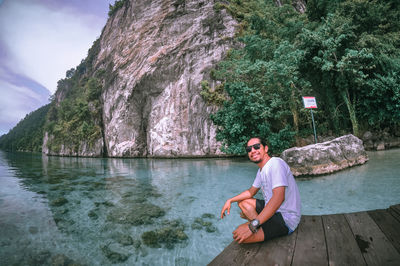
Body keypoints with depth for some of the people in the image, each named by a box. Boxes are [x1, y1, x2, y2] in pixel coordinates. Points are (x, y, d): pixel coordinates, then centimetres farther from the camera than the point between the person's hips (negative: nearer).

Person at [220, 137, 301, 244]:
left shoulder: (276, 163, -21)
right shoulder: (261, 170, 10)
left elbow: (278, 198, -33)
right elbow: (251, 192, 23)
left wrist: (252, 226, -35)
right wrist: (230, 200, 10)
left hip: (286, 219, -10)